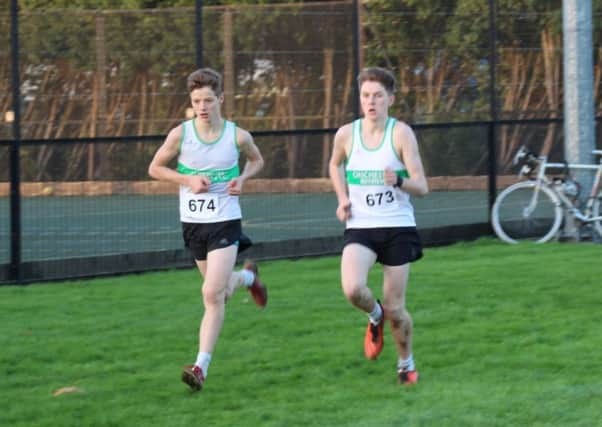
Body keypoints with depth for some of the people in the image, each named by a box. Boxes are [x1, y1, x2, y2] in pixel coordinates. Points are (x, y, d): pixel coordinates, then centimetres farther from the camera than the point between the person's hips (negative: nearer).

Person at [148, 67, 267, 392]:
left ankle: (201, 367, -15)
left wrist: (242, 178, -7)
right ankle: (248, 276, 55)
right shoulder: (180, 134, -8)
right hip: (193, 222, 3)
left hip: (225, 222, -3)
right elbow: (155, 168, 4)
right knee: (220, 292, 19)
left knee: (213, 295, -16)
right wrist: (188, 179, -12)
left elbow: (256, 161, 14)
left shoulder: (238, 136, -7)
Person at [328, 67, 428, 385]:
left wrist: (399, 181, -32)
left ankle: (406, 363, 29)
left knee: (395, 309, 1)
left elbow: (422, 187, -11)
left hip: (398, 227, -1)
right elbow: (335, 165, 25)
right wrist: (342, 198, 9)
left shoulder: (401, 134, -8)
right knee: (353, 289, -26)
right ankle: (374, 316, 10)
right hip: (359, 228, 1)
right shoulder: (346, 135, 1)